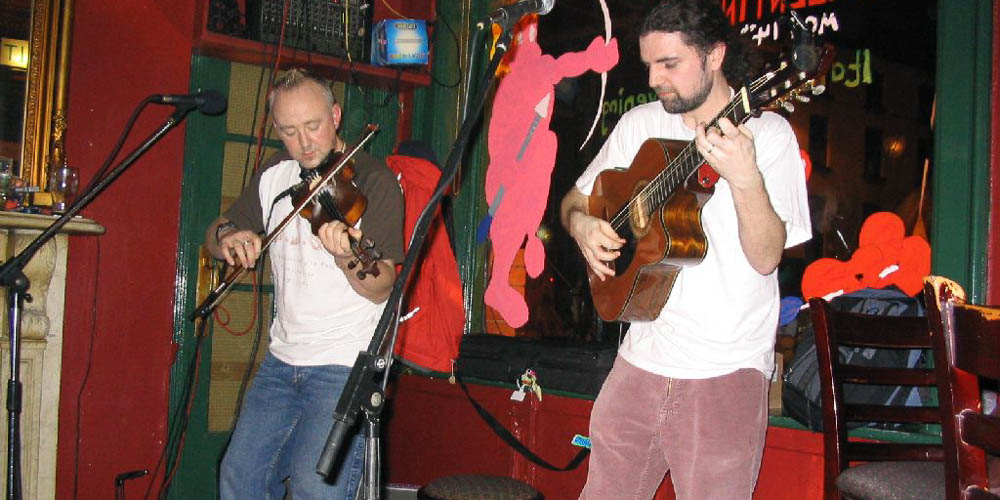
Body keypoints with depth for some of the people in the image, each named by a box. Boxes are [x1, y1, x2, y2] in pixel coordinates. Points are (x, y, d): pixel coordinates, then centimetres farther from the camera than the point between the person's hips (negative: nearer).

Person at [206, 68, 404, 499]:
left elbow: (381, 289, -17)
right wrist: (227, 237, -8)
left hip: (347, 367, -6)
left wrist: (345, 257, -38)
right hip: (282, 361, 6)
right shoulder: (273, 180, 8)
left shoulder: (373, 180, -11)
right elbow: (214, 236, 16)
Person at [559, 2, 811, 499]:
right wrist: (581, 223, -6)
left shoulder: (767, 134, -6)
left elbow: (766, 258, -14)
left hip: (725, 374, -4)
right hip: (641, 359, 4)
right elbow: (574, 200, 17)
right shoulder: (639, 124, 7)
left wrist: (745, 178, -30)